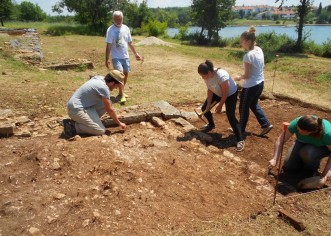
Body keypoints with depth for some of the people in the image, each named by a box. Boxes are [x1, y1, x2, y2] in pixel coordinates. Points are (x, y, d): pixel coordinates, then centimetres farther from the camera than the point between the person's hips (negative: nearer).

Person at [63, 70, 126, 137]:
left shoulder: (99, 78, 6)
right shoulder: (103, 87, -19)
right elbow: (109, 110, -13)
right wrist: (119, 123, 0)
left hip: (79, 105, 9)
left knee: (107, 103, 7)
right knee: (101, 131, -13)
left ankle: (88, 120, 11)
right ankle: (73, 125, -7)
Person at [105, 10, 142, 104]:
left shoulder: (126, 28, 5)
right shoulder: (110, 30, -10)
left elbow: (130, 43, 14)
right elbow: (108, 46, -12)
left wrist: (136, 53, 14)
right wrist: (107, 59, -15)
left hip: (125, 56, 6)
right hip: (116, 57, -5)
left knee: (126, 74, 9)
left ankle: (121, 92, 26)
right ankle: (122, 95, -14)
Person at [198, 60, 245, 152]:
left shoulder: (221, 76, -40)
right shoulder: (207, 76, -18)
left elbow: (225, 93, -29)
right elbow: (210, 90, -6)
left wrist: (220, 106, -20)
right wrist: (209, 104, -11)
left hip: (231, 93, -7)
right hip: (217, 93, 7)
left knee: (230, 116, -16)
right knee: (205, 108, 6)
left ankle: (240, 140, -9)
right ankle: (211, 124, 35)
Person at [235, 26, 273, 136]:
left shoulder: (248, 55, -24)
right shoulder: (259, 50, 1)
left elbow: (247, 75, -22)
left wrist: (239, 78, -1)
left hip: (250, 86, -9)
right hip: (260, 82, 9)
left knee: (243, 107, 11)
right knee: (254, 105, 26)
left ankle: (241, 129, 28)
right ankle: (266, 125, 24)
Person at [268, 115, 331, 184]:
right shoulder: (297, 122, -33)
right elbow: (280, 140, -27)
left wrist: (325, 174, -33)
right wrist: (275, 159, -32)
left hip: (322, 147, -3)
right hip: (303, 143, 3)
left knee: (307, 152, -36)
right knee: (288, 167, -7)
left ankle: (313, 170, -3)